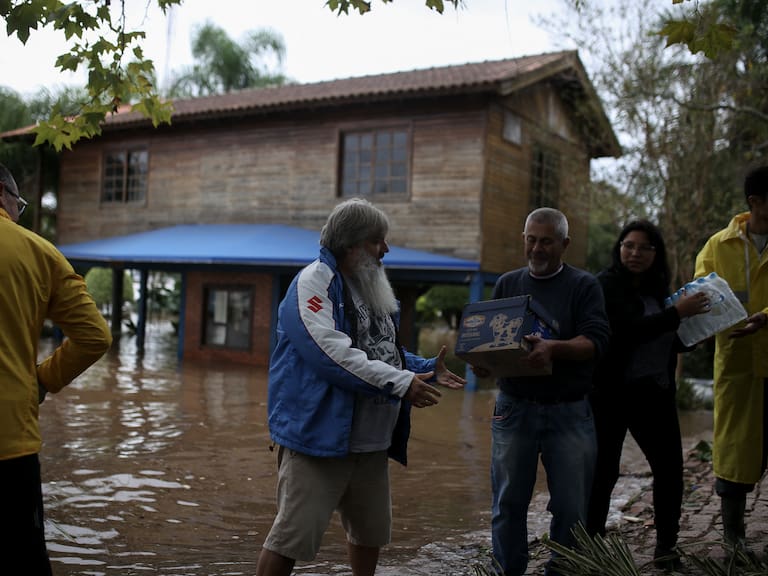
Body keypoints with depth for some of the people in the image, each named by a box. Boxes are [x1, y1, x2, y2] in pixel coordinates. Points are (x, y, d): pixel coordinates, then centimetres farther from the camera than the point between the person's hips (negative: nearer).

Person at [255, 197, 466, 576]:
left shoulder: (370, 288, 15)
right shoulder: (314, 281, -12)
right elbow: (331, 353, -25)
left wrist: (427, 369, 6)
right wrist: (401, 383, -25)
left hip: (372, 443, 9)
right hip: (319, 435, -9)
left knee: (371, 532, 20)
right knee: (293, 536, -6)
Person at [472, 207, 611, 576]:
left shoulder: (584, 286, 3)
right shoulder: (507, 283, 12)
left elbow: (596, 340, -10)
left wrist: (554, 348, -28)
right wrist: (482, 362, -11)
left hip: (568, 411, -2)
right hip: (514, 407, 2)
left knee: (571, 506, 5)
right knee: (508, 503, 6)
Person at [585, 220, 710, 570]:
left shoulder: (658, 290, 11)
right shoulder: (605, 286, -8)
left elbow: (670, 343, 17)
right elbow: (628, 331, -22)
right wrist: (677, 313, -19)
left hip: (655, 393, 6)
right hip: (611, 394, -6)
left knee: (670, 468, 7)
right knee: (603, 472, 1)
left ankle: (666, 545, 20)